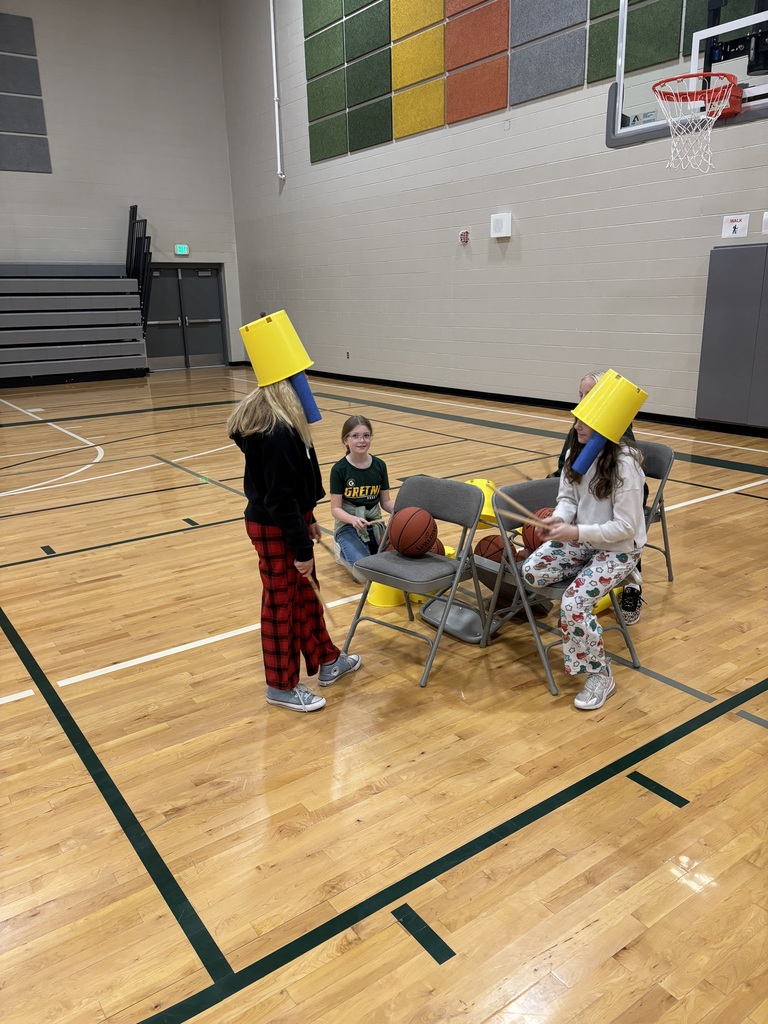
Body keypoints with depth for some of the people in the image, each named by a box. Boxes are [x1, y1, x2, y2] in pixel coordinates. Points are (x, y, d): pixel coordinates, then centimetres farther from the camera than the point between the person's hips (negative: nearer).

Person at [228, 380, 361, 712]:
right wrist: (303, 548, -21)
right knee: (280, 604, 6)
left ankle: (327, 662, 39)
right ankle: (282, 686, 24)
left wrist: (308, 520, 21)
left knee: (305, 594, 21)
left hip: (288, 521, 10)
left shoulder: (280, 422, 4)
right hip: (274, 530, -10)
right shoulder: (274, 432, -28)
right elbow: (280, 498, -27)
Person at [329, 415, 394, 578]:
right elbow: (336, 509, -9)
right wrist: (354, 519, -30)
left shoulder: (379, 465, 1)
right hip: (348, 525, -4)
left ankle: (369, 550, 12)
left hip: (374, 524, 4)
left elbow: (385, 501, 6)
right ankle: (343, 553, 9)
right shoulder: (339, 469, -10)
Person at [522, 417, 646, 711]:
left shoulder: (624, 463, -25)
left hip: (619, 549, -6)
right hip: (581, 538, 7)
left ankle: (601, 675, -3)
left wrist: (576, 532, -30)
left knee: (573, 603, -24)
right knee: (532, 571, -17)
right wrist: (559, 519, -18)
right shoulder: (576, 452, -4)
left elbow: (626, 527, -23)